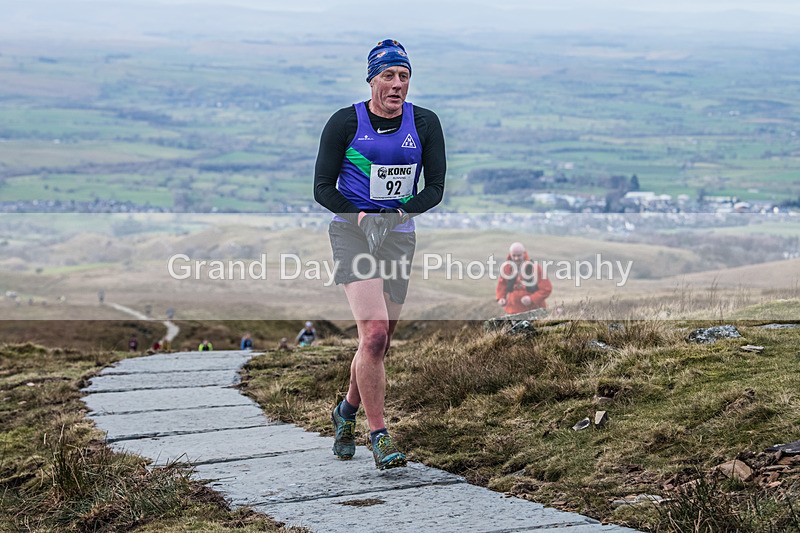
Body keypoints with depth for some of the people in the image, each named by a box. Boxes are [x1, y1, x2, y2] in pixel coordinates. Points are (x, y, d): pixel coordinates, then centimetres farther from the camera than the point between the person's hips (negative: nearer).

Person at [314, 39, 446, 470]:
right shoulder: (345, 122, -4)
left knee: (379, 341, 8)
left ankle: (346, 412, 35)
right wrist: (359, 214, -14)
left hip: (399, 235, 4)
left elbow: (435, 188, 7)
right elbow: (323, 188, -1)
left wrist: (400, 213, -8)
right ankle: (379, 437, -12)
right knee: (374, 331, -18)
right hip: (352, 232, -4)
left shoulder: (424, 123, 4)